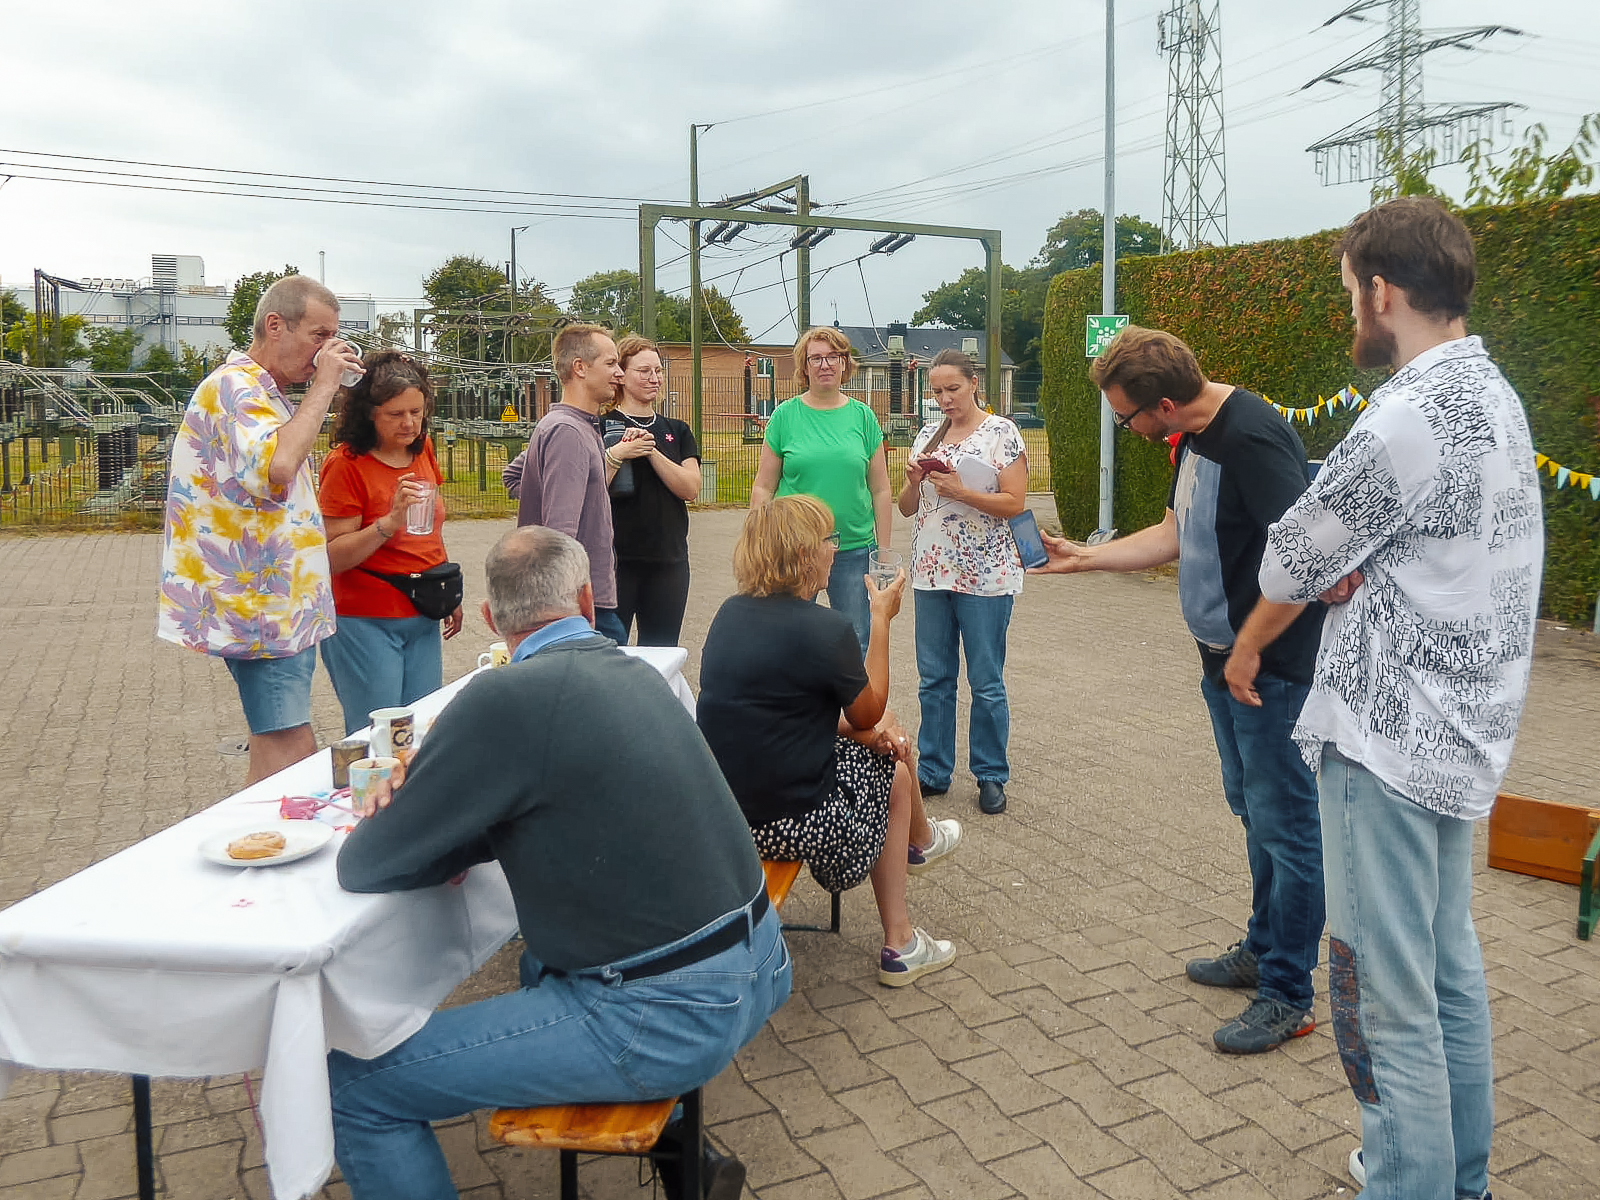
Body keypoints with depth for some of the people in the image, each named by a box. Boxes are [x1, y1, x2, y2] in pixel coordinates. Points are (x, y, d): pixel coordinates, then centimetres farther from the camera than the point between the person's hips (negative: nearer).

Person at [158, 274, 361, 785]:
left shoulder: (263, 393, 21)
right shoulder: (235, 385, -12)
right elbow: (276, 466, -33)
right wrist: (323, 386, -23)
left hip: (281, 605, 10)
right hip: (262, 608, -10)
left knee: (286, 753, 13)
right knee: (287, 753, -11)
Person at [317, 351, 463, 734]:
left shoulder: (422, 451, 8)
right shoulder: (346, 463, -13)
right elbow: (333, 556, -17)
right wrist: (390, 521, -28)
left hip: (422, 617, 7)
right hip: (365, 622, -6)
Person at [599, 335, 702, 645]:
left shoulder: (676, 431, 13)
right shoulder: (602, 428, 0)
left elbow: (690, 488, -3)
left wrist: (650, 451, -12)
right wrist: (617, 455, -21)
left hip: (669, 559, 4)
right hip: (616, 558, -4)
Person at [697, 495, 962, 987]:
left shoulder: (731, 613, 3)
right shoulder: (825, 628, -19)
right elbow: (869, 712, -3)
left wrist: (856, 727, 7)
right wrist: (881, 619, 3)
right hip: (791, 824, -7)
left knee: (879, 735, 23)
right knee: (891, 766, 18)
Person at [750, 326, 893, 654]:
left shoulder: (862, 416, 5)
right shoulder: (785, 416, 2)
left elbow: (881, 490, 8)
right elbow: (763, 488, 3)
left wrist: (884, 551, 5)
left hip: (854, 550, 1)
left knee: (856, 643, 6)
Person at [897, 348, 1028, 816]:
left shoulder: (1001, 433, -3)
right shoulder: (928, 435, 12)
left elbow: (1015, 503, -9)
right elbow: (906, 508, 14)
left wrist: (960, 491, -18)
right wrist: (913, 480, -7)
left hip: (985, 575, -5)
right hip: (932, 571, 5)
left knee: (986, 682, 2)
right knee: (934, 678, 10)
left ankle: (991, 776, 15)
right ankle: (933, 771, 21)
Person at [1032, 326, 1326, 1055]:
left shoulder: (1252, 438, -22)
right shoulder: (1195, 439, 9)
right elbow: (1174, 535, 20)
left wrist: (1248, 650, -19)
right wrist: (1084, 557, 17)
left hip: (1271, 666, -10)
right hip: (1225, 662, 10)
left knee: (1285, 824, 1)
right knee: (1254, 812, 20)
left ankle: (1287, 996, 14)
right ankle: (1263, 949, 36)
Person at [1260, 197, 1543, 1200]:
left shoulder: (1408, 416, -21)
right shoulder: (1495, 394, 11)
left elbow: (1285, 571, -15)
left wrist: (1322, 573, 4)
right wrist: (1356, 570, -5)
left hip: (1386, 741, -10)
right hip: (1462, 731, 10)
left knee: (1388, 1005, 1)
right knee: (1450, 972, 21)